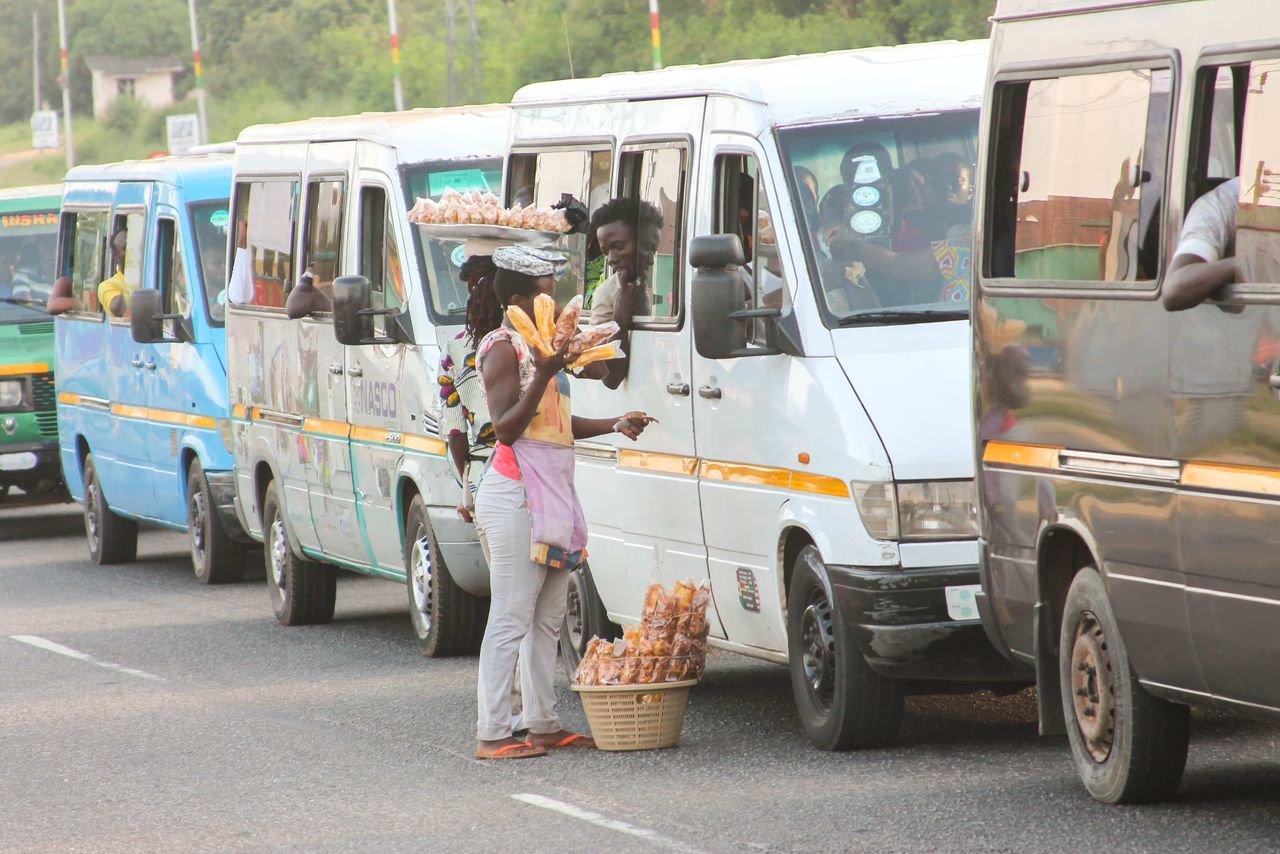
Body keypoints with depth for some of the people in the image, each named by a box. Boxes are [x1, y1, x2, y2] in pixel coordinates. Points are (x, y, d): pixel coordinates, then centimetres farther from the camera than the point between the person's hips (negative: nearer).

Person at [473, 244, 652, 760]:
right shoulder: (502, 349, -9)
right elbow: (506, 427, -17)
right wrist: (543, 377, -25)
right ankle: (491, 735, -10)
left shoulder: (540, 344, 20)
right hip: (516, 494, -10)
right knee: (511, 617, -10)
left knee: (547, 619, 12)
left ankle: (543, 724, 17)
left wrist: (614, 425, 19)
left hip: (552, 497, 10)